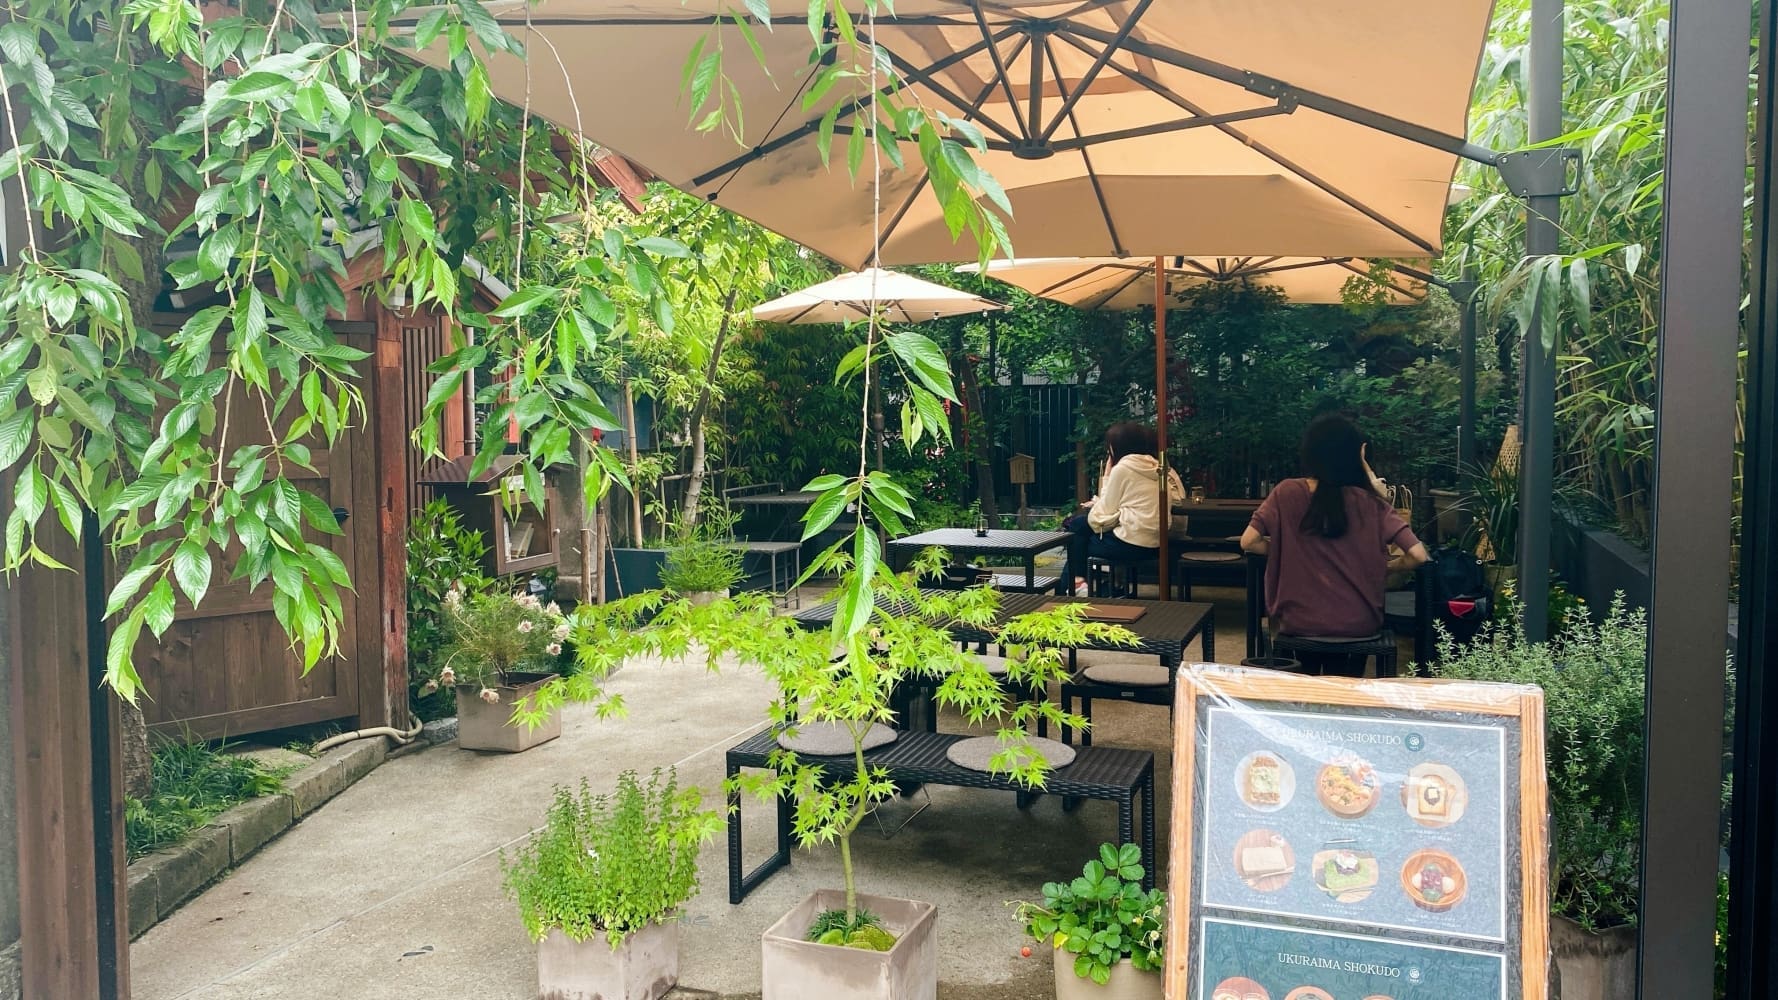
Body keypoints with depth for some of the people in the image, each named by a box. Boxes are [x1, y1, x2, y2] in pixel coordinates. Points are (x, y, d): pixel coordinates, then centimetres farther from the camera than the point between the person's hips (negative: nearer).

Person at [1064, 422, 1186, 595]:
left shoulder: (1122, 468, -10)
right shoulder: (1155, 466, 13)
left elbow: (1106, 513, -5)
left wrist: (1106, 477, 4)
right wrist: (1099, 503, 16)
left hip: (1131, 544, -8)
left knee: (1075, 526, 14)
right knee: (1079, 521, 20)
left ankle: (1077, 580, 20)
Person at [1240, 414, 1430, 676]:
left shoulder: (1287, 493, -8)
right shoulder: (1369, 502, -7)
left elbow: (1248, 542, -11)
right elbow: (1418, 555, -12)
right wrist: (1383, 567, 7)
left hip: (1299, 623, 0)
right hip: (1358, 625, 0)